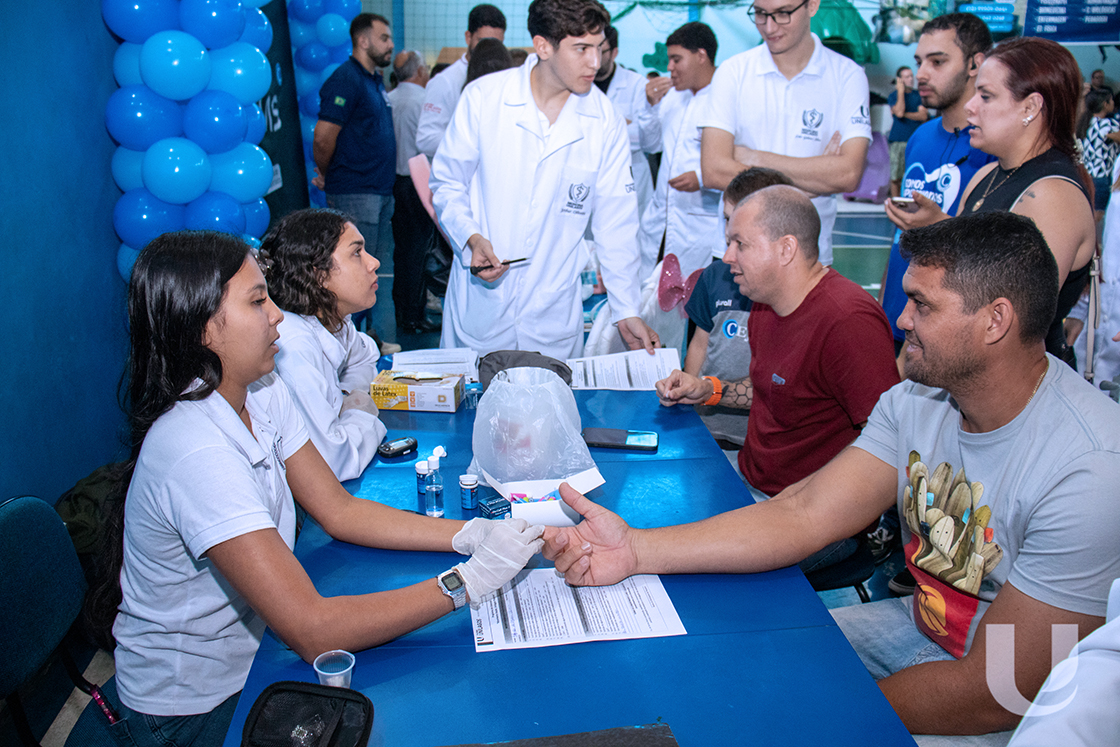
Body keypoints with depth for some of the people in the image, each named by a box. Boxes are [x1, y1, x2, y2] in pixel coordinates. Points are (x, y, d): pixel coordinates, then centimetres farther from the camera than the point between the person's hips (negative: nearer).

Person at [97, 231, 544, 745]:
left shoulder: (263, 395, -5)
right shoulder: (196, 452, -31)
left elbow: (339, 511, 0)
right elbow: (312, 632, -32)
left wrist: (472, 535, -11)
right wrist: (468, 580, -30)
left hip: (244, 661, 7)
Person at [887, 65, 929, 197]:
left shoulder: (918, 95, 13)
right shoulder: (893, 96, 4)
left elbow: (923, 115, 1)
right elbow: (899, 112, -15)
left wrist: (905, 114, -7)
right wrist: (901, 91, -8)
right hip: (898, 141, -2)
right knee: (896, 177, -2)